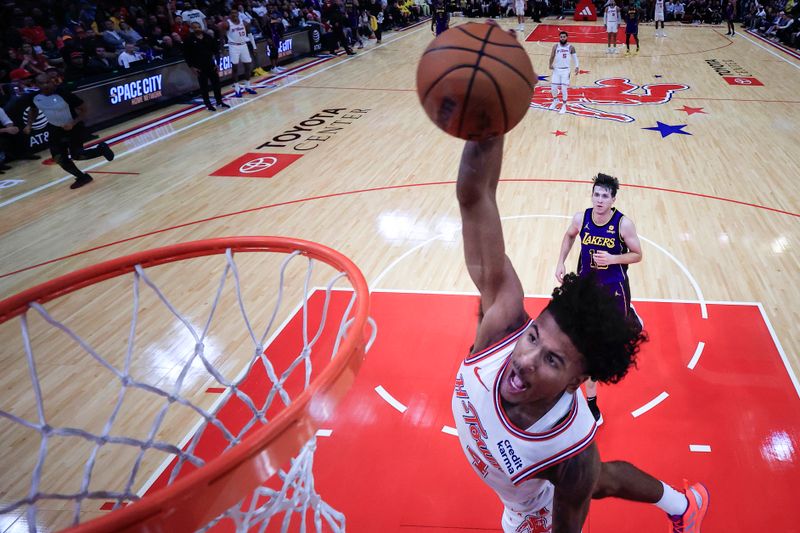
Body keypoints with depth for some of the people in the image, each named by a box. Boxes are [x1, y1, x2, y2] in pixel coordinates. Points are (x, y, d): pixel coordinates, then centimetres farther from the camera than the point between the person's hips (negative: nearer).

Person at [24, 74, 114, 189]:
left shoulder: (63, 94, -27)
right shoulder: (35, 97, -10)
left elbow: (83, 108, -21)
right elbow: (33, 110, 13)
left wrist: (73, 123, -31)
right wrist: (29, 124, -1)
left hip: (73, 128, -6)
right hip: (55, 129, 6)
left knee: (76, 155, -7)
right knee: (59, 158, 3)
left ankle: (101, 149, 21)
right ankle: (82, 177, 24)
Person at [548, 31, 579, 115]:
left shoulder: (571, 47, -3)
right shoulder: (556, 46, -2)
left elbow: (575, 57, 3)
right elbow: (552, 56, -8)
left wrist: (577, 66, -8)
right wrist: (551, 65, -22)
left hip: (565, 70, -2)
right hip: (556, 69, 2)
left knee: (564, 89, -6)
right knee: (553, 87, 5)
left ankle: (564, 106, 10)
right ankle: (555, 100, 35)